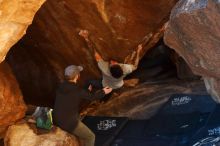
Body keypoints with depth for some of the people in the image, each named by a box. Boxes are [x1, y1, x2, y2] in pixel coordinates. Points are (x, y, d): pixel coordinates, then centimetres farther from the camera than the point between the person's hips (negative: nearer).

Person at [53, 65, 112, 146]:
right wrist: (103, 92, 18)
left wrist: (87, 91, 32)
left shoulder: (61, 87, -2)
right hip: (69, 123, -7)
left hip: (56, 120, 8)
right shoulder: (77, 90, -20)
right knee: (90, 137, 10)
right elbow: (92, 96, 0)